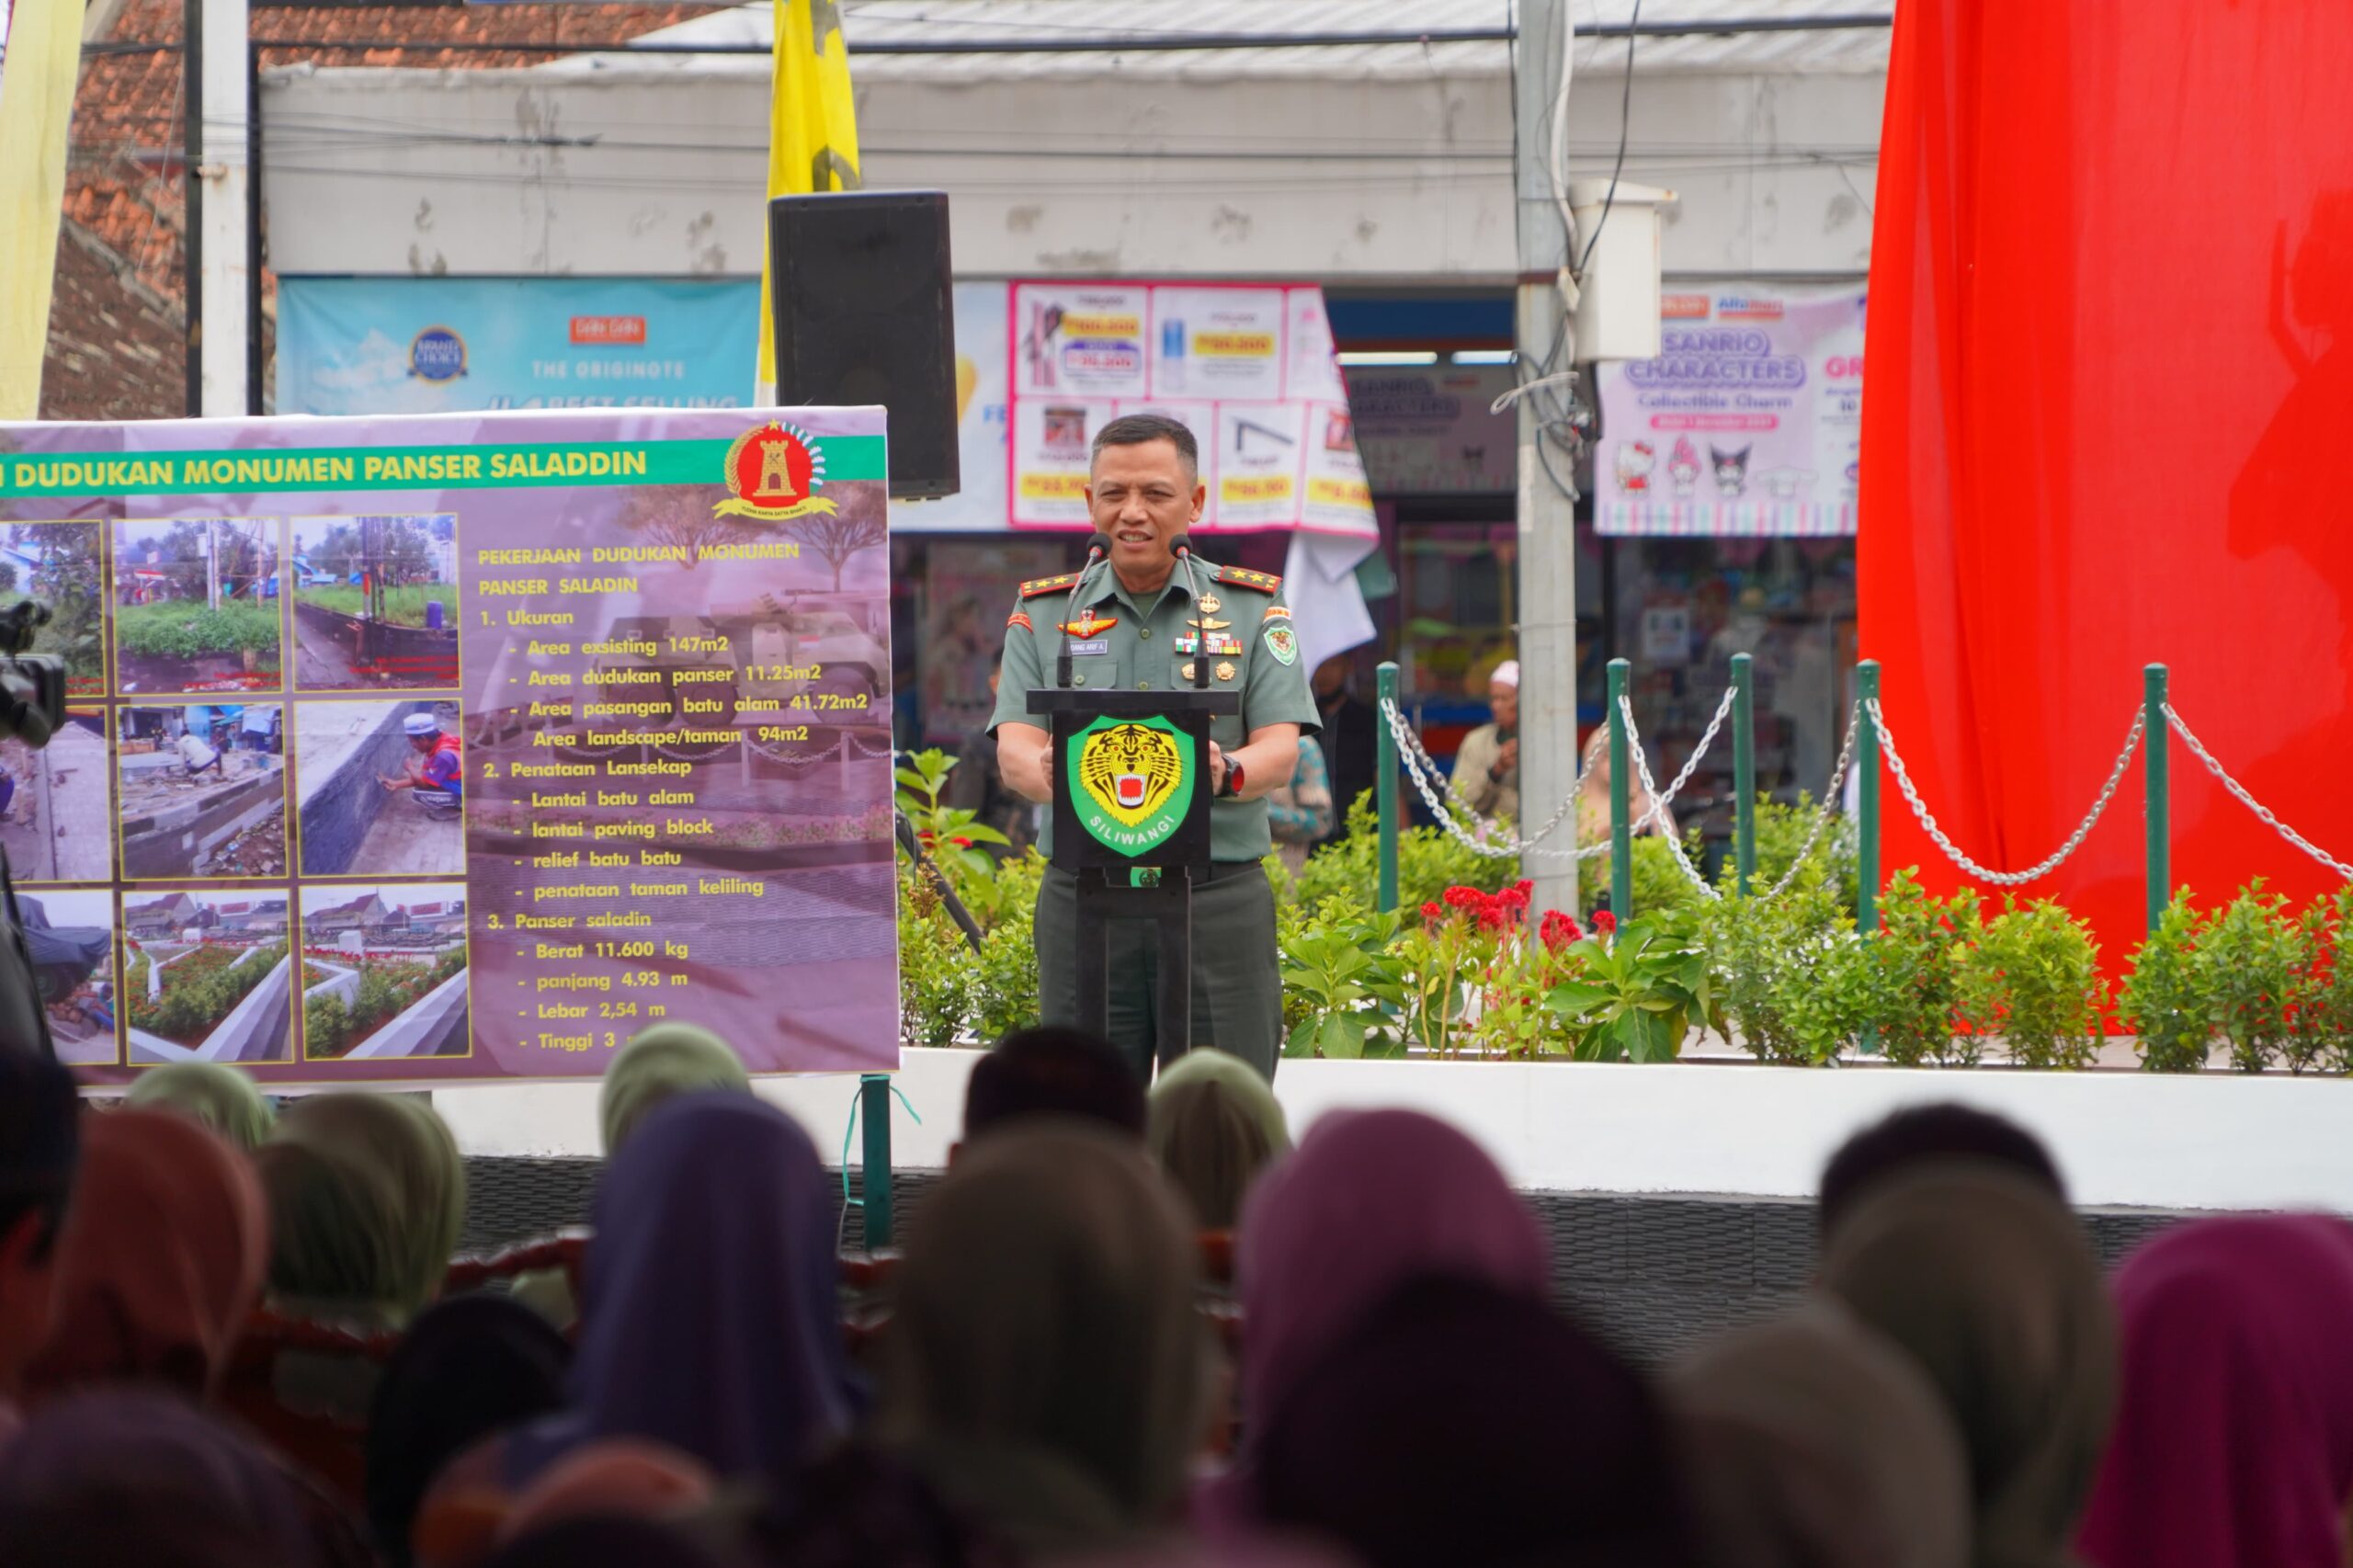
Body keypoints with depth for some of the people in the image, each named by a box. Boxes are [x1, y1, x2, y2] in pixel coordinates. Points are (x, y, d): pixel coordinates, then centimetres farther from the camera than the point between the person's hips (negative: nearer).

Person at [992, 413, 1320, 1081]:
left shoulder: (1253, 609, 9)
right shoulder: (1044, 614, 11)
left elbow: (1280, 748, -1)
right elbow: (1014, 748, 0)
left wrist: (1227, 772, -25)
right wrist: (1051, 771, -26)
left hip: (1219, 895, -1)